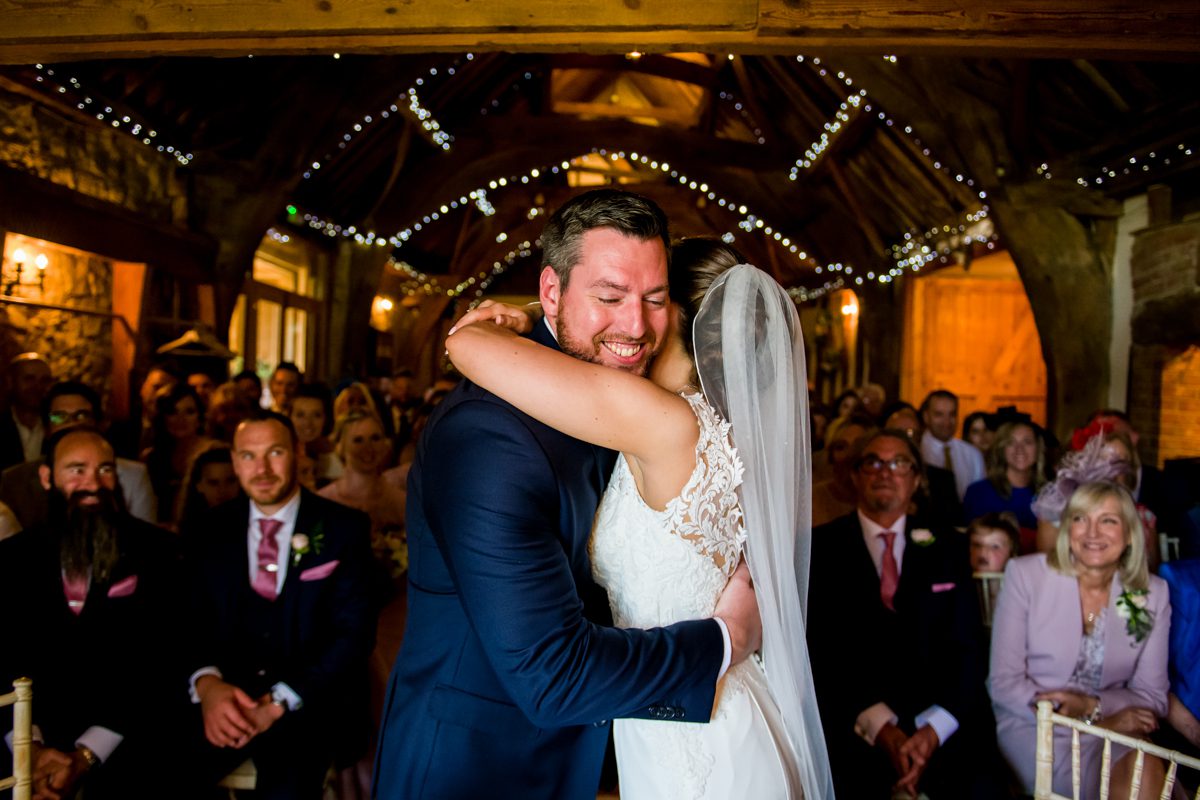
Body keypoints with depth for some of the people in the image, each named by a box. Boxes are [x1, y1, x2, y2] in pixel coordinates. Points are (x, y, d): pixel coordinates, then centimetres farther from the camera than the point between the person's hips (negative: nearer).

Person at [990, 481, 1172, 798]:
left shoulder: (1152, 593, 3)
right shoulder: (1025, 574, -6)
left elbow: (1152, 696, 5)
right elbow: (1004, 682, -8)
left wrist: (1091, 706, -16)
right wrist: (1100, 719, -17)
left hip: (1112, 728, 3)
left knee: (1146, 770, -30)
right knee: (1137, 774, -28)